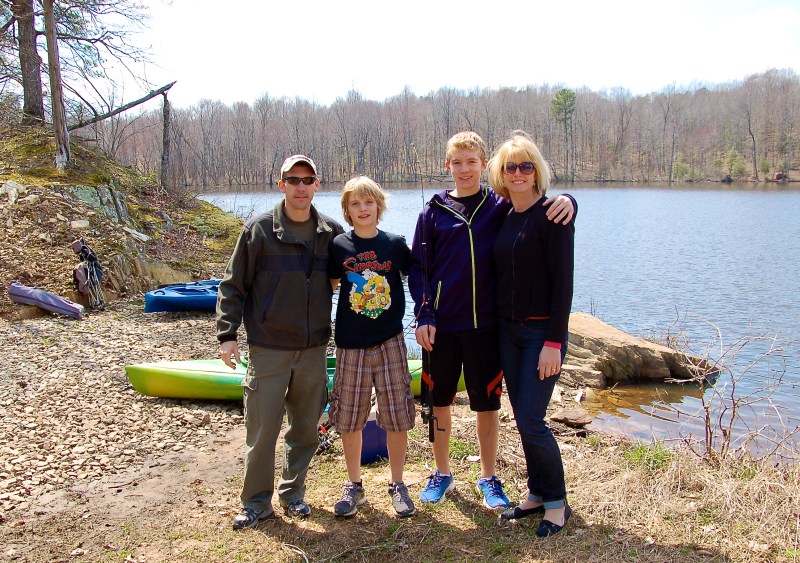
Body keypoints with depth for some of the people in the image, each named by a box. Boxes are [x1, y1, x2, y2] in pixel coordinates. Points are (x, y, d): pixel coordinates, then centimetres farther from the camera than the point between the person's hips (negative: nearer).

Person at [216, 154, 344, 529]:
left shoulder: (331, 232, 4)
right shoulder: (259, 230, -5)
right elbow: (233, 286, -1)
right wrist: (227, 334, -6)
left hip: (313, 348, 3)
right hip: (268, 348, -3)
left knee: (305, 428, 12)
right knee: (262, 429, 2)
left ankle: (292, 492, 30)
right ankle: (256, 501, 20)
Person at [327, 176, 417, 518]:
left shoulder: (395, 244, 0)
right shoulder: (339, 247, 0)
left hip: (390, 341, 0)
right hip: (351, 345, 0)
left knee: (397, 416, 4)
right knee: (349, 418, 7)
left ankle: (397, 485, 21)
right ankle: (354, 486, 25)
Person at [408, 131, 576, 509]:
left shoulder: (501, 206, 1)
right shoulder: (434, 212, 3)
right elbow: (418, 268, 4)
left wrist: (565, 201, -19)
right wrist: (423, 316, -6)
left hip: (485, 325, -1)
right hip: (440, 325, 1)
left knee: (487, 403, 9)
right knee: (438, 401, 11)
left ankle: (488, 478, 27)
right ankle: (442, 473, 31)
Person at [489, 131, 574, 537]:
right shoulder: (505, 218, 10)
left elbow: (563, 279, -15)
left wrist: (554, 342, -19)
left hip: (542, 331, -7)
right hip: (508, 331, 7)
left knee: (531, 420, -6)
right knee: (522, 419, 12)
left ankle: (557, 502, 14)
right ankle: (537, 494, 28)